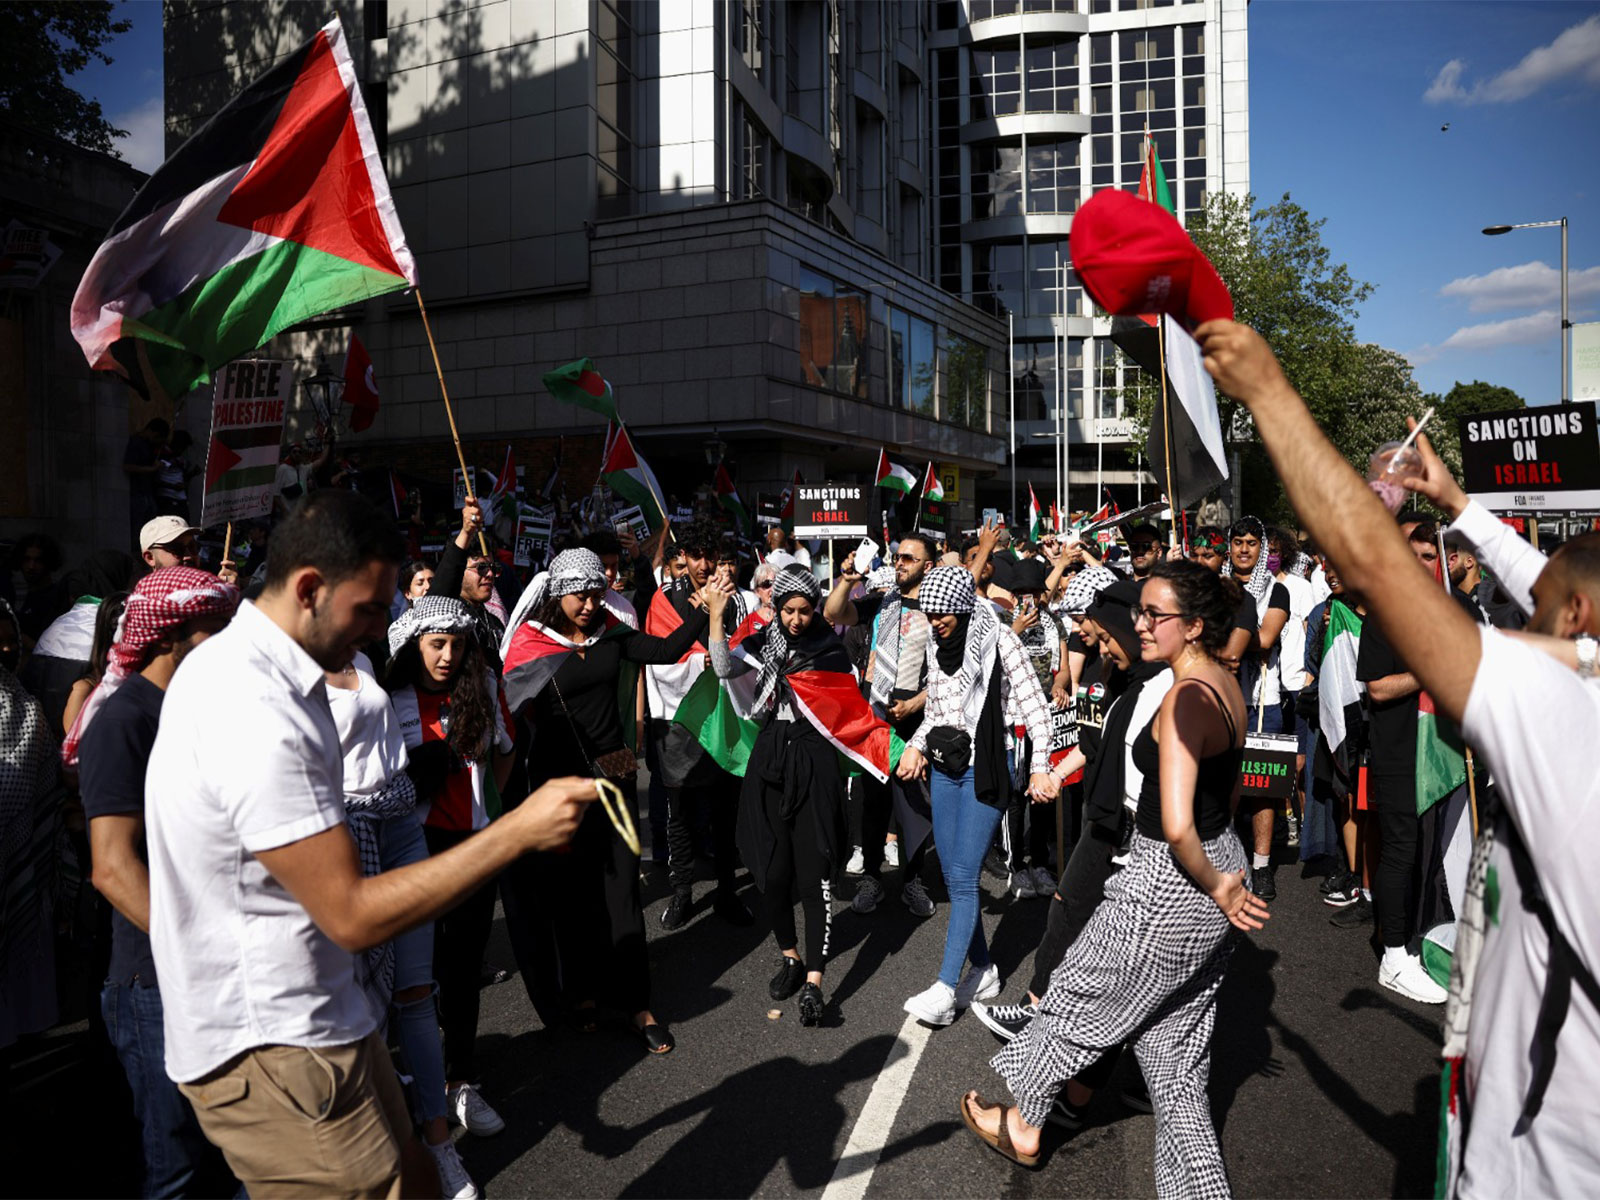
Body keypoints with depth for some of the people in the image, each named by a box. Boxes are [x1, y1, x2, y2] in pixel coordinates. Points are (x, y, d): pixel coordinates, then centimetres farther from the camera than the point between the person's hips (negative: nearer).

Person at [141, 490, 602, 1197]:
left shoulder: (227, 662, 6)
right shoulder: (259, 717, -28)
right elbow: (353, 915, -26)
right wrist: (518, 831, -26)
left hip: (296, 1020, 10)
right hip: (272, 1053, -10)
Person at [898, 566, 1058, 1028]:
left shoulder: (997, 639, -9)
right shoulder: (940, 648, 10)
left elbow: (1034, 703, -11)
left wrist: (1039, 768, -16)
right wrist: (916, 745, 1)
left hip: (985, 769, -7)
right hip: (945, 768, 7)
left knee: (963, 876, -9)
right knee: (952, 876, 8)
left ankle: (946, 988, -6)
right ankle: (984, 971, 22)